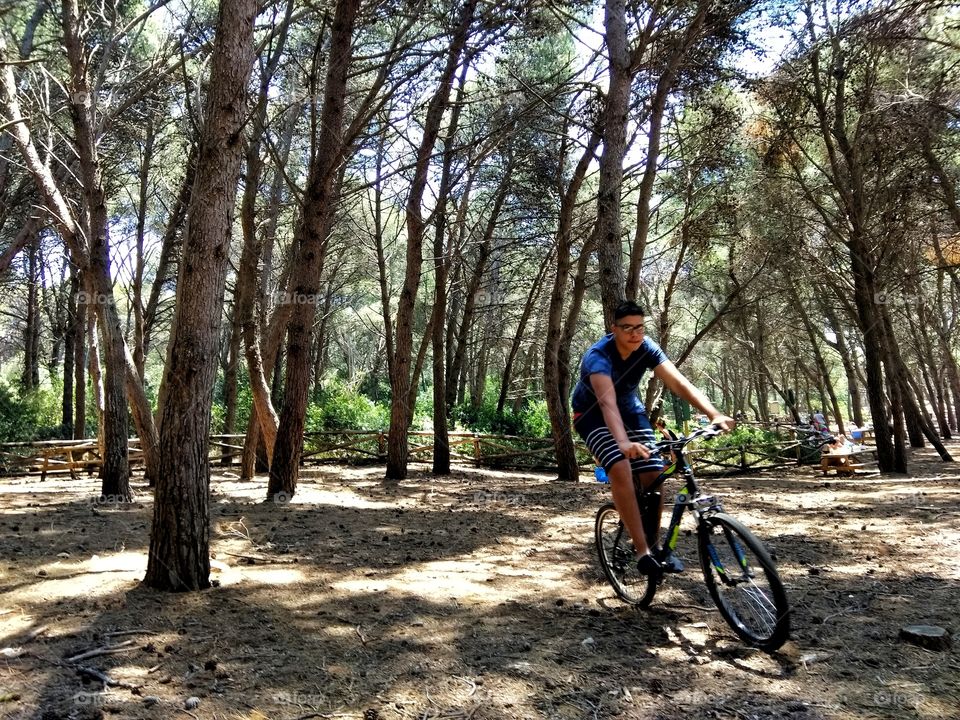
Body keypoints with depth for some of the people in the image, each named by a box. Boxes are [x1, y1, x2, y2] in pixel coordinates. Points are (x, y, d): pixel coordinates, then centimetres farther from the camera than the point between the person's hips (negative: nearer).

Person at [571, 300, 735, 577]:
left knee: (654, 474, -8)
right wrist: (624, 442, -63)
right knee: (621, 469, -28)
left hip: (629, 409, 5)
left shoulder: (647, 348, -18)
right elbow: (607, 402, -47)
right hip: (592, 414, -5)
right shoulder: (599, 355, -32)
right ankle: (642, 550, -23)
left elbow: (679, 383, -28)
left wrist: (714, 414, -43)